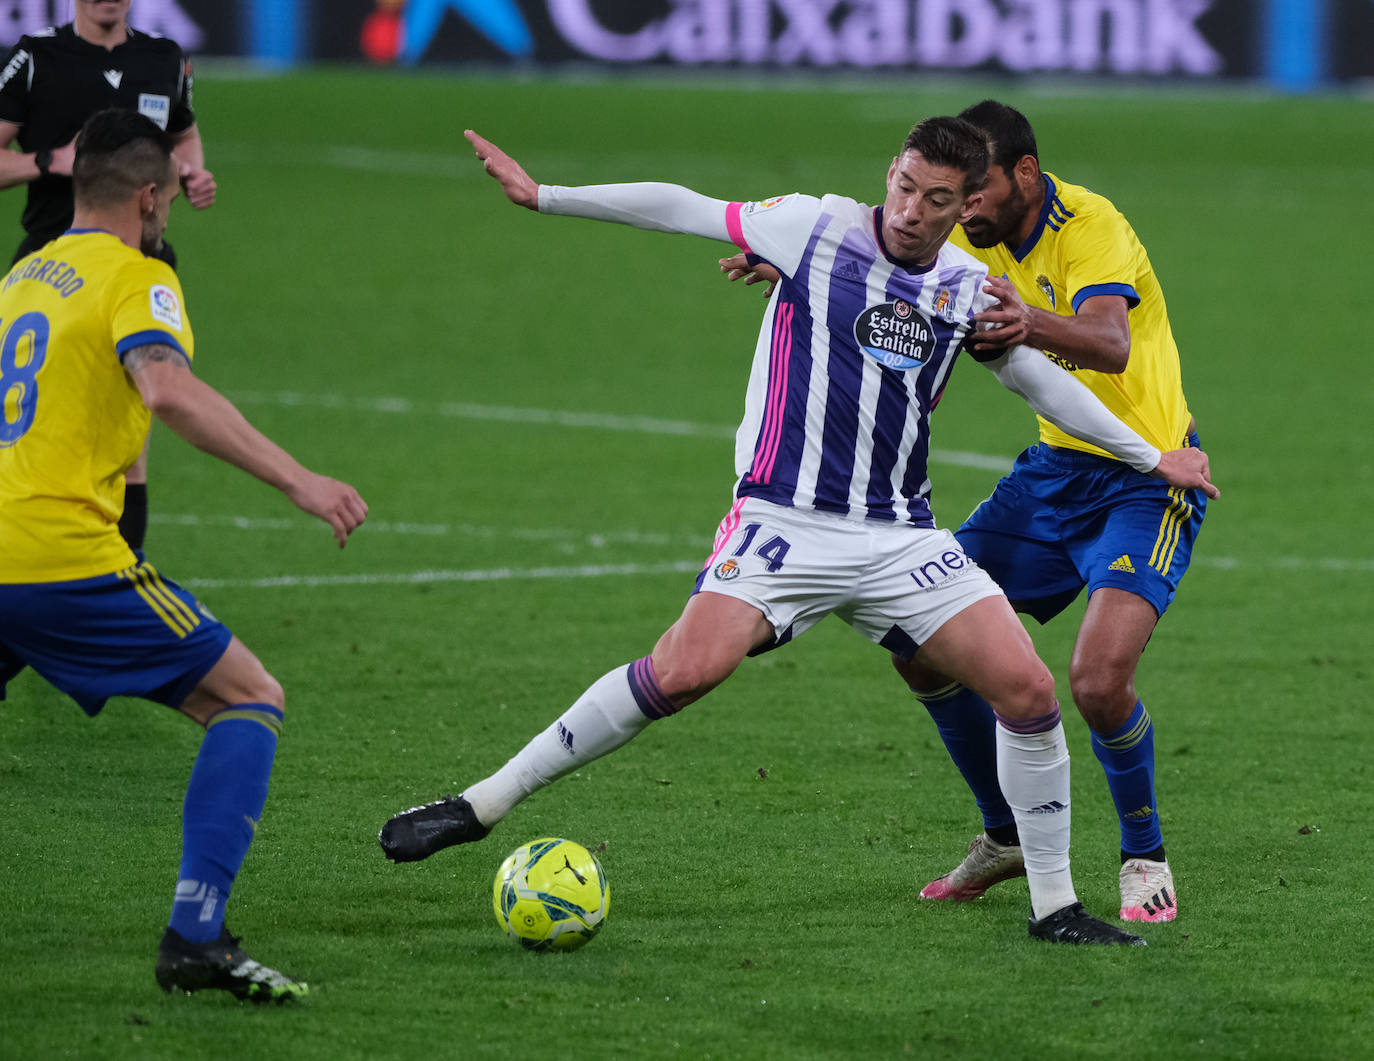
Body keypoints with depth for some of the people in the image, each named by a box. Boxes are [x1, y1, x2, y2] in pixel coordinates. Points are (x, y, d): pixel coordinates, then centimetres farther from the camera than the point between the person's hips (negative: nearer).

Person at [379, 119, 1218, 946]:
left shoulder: (970, 291, 8)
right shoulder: (818, 229, -3)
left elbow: (1040, 378, 24)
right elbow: (683, 210, 3)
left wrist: (1151, 456, 28)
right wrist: (544, 196, 4)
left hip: (901, 536, 4)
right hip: (785, 520, -4)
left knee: (1028, 689, -7)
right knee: (687, 669, -26)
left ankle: (1054, 906, 9)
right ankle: (484, 805, -14)